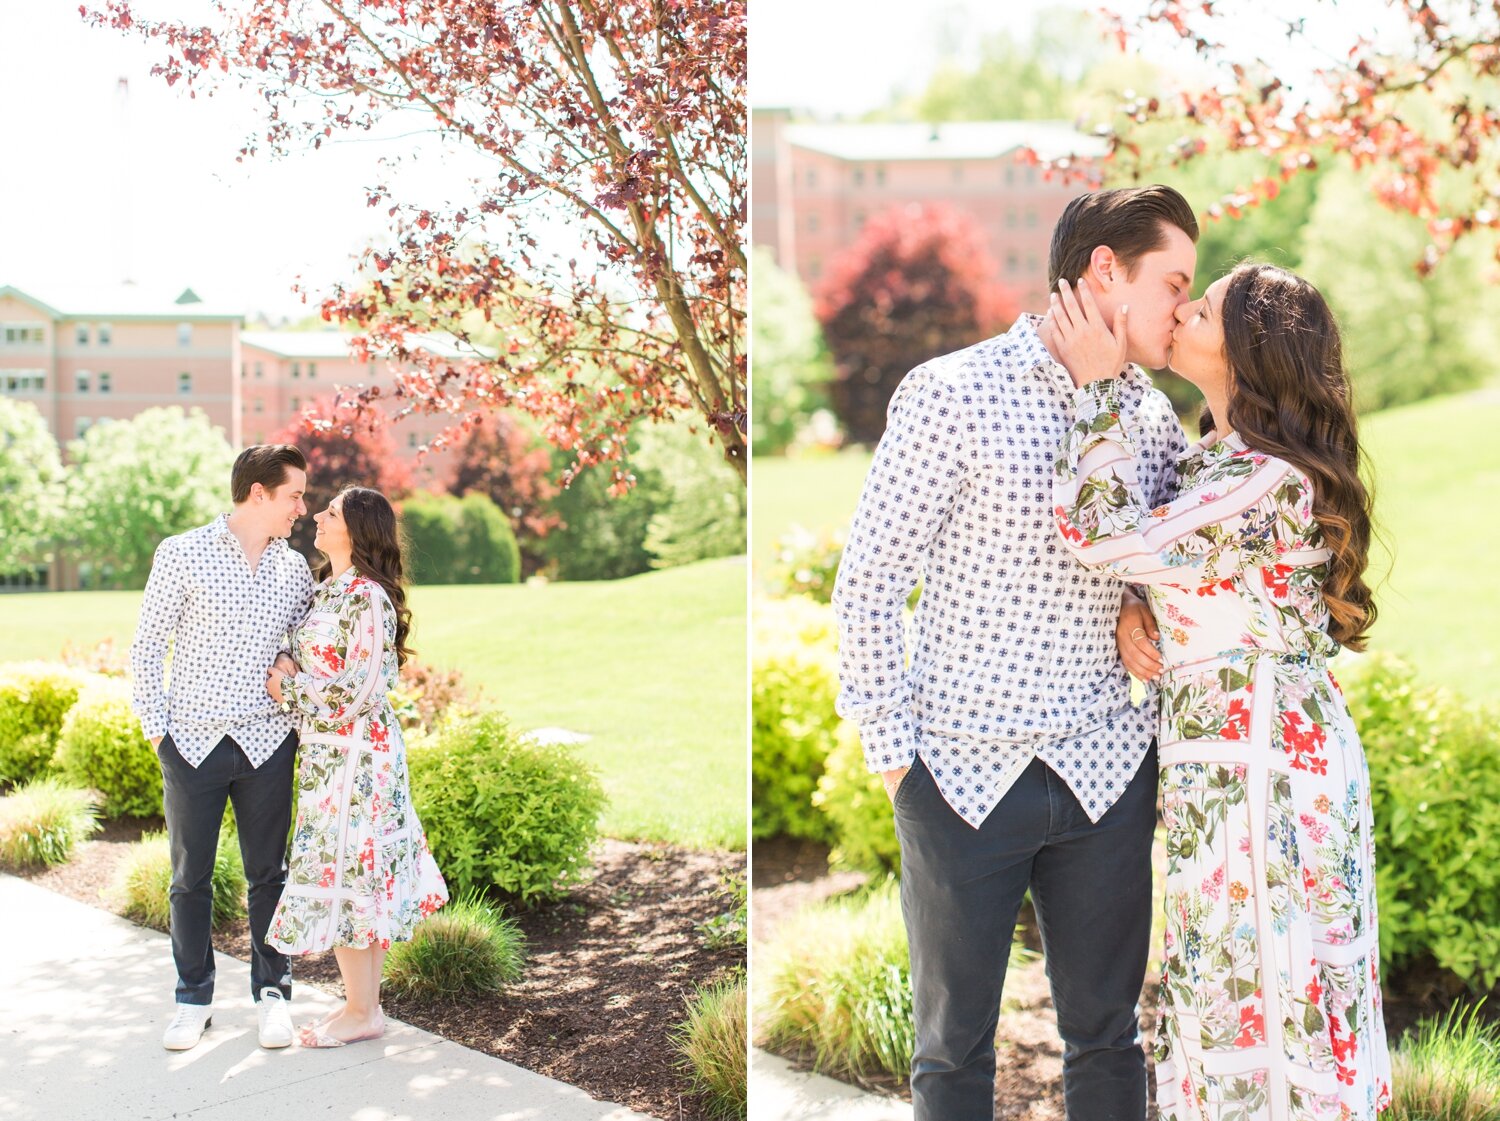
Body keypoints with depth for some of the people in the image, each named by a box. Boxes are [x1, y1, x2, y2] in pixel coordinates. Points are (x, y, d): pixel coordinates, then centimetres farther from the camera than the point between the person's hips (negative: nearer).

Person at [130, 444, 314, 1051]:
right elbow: (146, 647, 0)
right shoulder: (182, 555, -4)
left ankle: (272, 993, 20)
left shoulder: (295, 569, 6)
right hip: (192, 744, -2)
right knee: (191, 877, 8)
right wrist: (156, 727, -4)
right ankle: (194, 999, 21)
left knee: (269, 874, 7)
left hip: (267, 746, 2)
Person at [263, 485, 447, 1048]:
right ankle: (365, 1003, 23)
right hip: (325, 752, 9)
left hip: (354, 753, -9)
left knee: (342, 873, -2)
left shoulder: (368, 599, -17)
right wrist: (286, 669, -1)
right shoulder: (325, 591, 12)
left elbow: (358, 691, -20)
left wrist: (289, 688, -9)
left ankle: (362, 1013, 10)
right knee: (356, 875, 13)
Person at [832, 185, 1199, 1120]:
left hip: (1108, 774, 4)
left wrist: (1142, 605, -2)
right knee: (955, 1044, 13)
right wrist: (893, 752, -9)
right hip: (962, 772, -4)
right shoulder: (953, 394, -11)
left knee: (1106, 1036, 15)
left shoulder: (1156, 414, 5)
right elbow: (867, 589, -8)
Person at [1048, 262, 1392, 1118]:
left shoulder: (1271, 480, -20)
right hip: (1221, 756, 9)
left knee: (1264, 974, 2)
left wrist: (1099, 383, -16)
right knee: (1236, 973, 17)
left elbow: (1108, 533, -23)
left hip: (1262, 756, -9)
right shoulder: (1217, 459, 11)